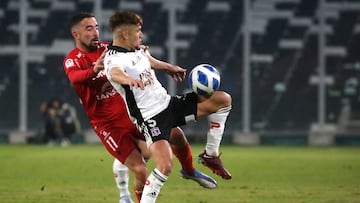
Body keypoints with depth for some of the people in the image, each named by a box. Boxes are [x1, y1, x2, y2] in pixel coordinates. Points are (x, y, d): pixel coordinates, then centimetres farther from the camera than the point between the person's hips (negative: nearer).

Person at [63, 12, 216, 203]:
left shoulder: (106, 48, 6)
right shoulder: (73, 60, -11)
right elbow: (75, 77, -34)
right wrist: (94, 69, -56)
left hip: (131, 111, 6)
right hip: (108, 124, -6)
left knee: (175, 133, -2)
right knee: (140, 170, -16)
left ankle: (189, 171, 28)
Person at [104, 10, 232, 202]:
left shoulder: (137, 50, 9)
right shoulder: (113, 59, -19)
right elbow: (115, 73, -44)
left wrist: (169, 67, 47)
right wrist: (128, 79, -66)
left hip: (169, 102, 9)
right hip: (150, 118, -9)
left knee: (223, 99, 5)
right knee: (165, 167, -28)